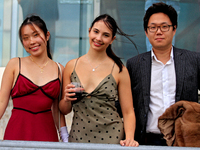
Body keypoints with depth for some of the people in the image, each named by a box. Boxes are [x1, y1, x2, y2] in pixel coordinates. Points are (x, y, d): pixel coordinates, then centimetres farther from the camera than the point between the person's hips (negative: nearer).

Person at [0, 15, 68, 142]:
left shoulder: (59, 70, 7)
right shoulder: (15, 64, 3)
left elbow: (57, 109, 12)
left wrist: (65, 138, 6)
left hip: (47, 132, 2)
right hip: (17, 131, -1)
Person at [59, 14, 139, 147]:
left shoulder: (119, 70, -2)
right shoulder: (71, 66, 6)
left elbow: (128, 112, 0)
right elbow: (64, 110, 13)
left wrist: (129, 138, -17)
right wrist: (67, 99, -9)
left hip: (110, 137, -2)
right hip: (78, 136, 2)